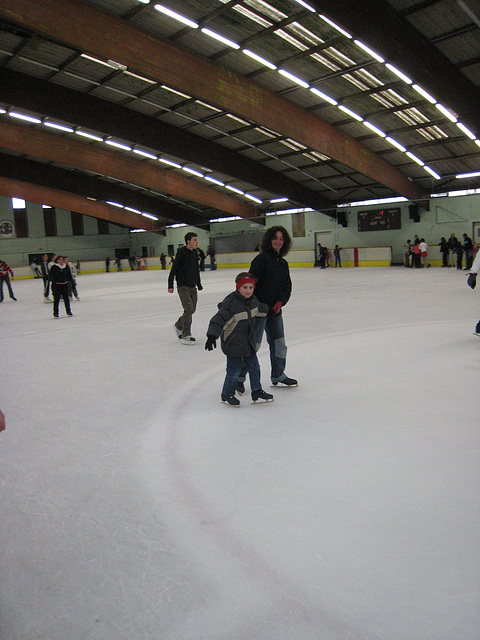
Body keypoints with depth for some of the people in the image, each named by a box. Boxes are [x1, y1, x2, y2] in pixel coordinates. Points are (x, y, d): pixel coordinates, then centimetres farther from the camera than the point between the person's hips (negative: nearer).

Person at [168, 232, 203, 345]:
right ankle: (185, 335, -3)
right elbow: (174, 269, -13)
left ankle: (178, 326, 32)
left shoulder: (194, 253, 11)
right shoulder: (182, 252, -12)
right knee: (189, 309, -13)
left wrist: (198, 284, 25)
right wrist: (170, 285, -16)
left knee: (192, 309, 10)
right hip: (183, 286, -8)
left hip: (192, 286, 8)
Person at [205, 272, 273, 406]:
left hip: (248, 341, 7)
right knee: (234, 370, -2)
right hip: (232, 343, -7)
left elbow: (260, 309, 28)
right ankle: (227, 394, 19)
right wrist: (212, 336, -36)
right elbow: (219, 319, -26)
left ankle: (257, 391, 30)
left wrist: (268, 311, 47)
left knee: (254, 367, 14)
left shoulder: (252, 301, 4)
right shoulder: (231, 303, -21)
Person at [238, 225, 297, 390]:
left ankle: (278, 375, 33)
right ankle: (239, 376, 10)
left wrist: (280, 302, -3)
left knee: (279, 342, 16)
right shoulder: (262, 258, -12)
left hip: (275, 309, 8)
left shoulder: (283, 263, 13)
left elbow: (287, 286, 13)